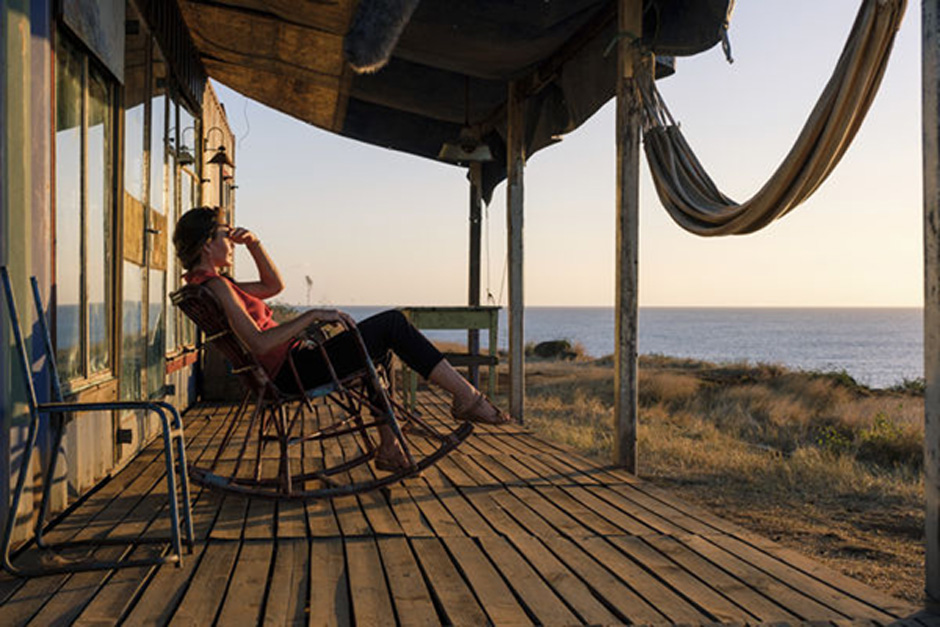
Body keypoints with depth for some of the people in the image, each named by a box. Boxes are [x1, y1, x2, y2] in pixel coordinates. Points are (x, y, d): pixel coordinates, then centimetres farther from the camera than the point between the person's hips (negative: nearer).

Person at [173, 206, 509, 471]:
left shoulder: (209, 284, 14)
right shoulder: (216, 286, -18)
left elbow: (274, 285, 23)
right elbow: (258, 343, -28)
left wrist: (253, 242, 10)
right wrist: (312, 315, -23)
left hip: (290, 368, 11)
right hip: (294, 372, -11)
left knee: (377, 345, 29)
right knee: (392, 322, -8)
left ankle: (387, 446, 22)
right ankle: (466, 396, -3)